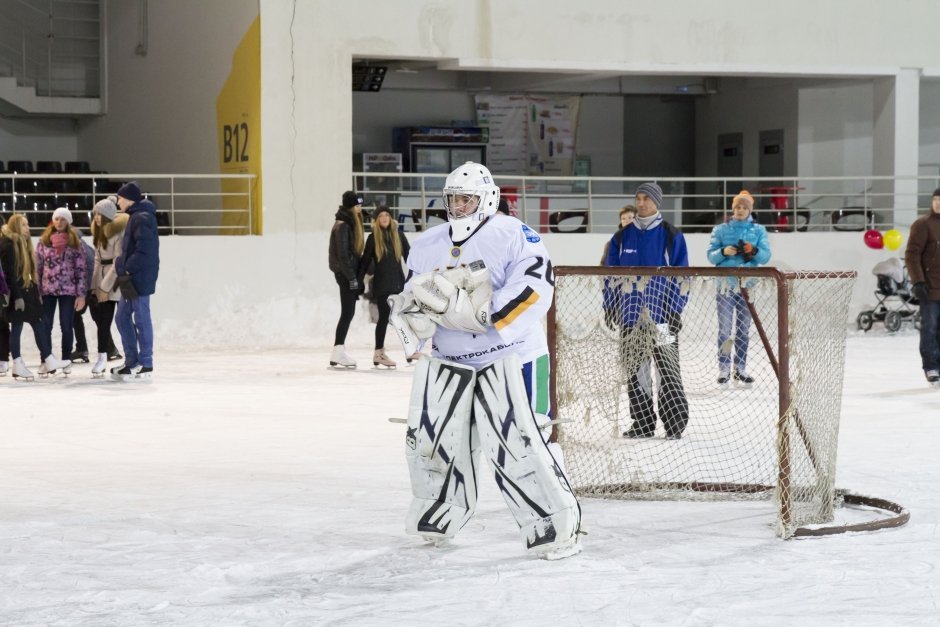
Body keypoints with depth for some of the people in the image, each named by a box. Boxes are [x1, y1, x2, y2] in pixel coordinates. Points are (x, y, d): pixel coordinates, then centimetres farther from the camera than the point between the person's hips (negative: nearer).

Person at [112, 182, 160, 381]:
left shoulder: (142, 218, -15)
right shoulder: (135, 217, 17)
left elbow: (144, 251, -23)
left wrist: (127, 268, -19)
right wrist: (121, 263, 10)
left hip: (140, 278, -10)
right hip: (131, 278, 10)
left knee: (141, 319, -3)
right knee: (122, 317, 13)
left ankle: (145, 365, 3)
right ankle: (131, 361, 19)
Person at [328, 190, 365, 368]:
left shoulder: (351, 223, 15)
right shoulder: (343, 226, -14)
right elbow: (342, 254, -18)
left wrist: (357, 276, 15)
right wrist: (352, 277, -19)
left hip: (350, 271, 9)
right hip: (345, 273, -9)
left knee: (348, 313, 10)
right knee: (348, 312, -9)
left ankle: (339, 351, 14)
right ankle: (338, 354, -7)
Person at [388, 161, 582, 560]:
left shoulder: (512, 235, -9)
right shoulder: (427, 246, 11)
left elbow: (535, 287, -21)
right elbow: (412, 298, 15)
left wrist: (483, 313, -28)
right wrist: (409, 311, -10)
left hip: (510, 354, -6)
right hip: (448, 359, 6)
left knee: (519, 443, -15)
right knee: (428, 438, 9)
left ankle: (558, 524, -7)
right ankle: (437, 515, 30)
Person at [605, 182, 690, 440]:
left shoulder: (671, 236, -2)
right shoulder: (623, 237, 8)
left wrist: (675, 309, -9)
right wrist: (610, 307, 7)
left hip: (661, 312, -4)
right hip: (630, 313, 4)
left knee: (667, 367, -6)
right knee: (635, 368, 7)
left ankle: (675, 422, -2)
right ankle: (643, 423, 14)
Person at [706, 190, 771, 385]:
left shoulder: (759, 230, 6)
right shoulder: (721, 230, 5)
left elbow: (766, 256, -3)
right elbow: (711, 256, 0)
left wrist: (754, 251, -23)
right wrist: (723, 252, -20)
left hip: (747, 285, 1)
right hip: (725, 284, -1)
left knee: (743, 329, 8)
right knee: (724, 329, -5)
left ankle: (740, 368, 16)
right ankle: (724, 368, -1)